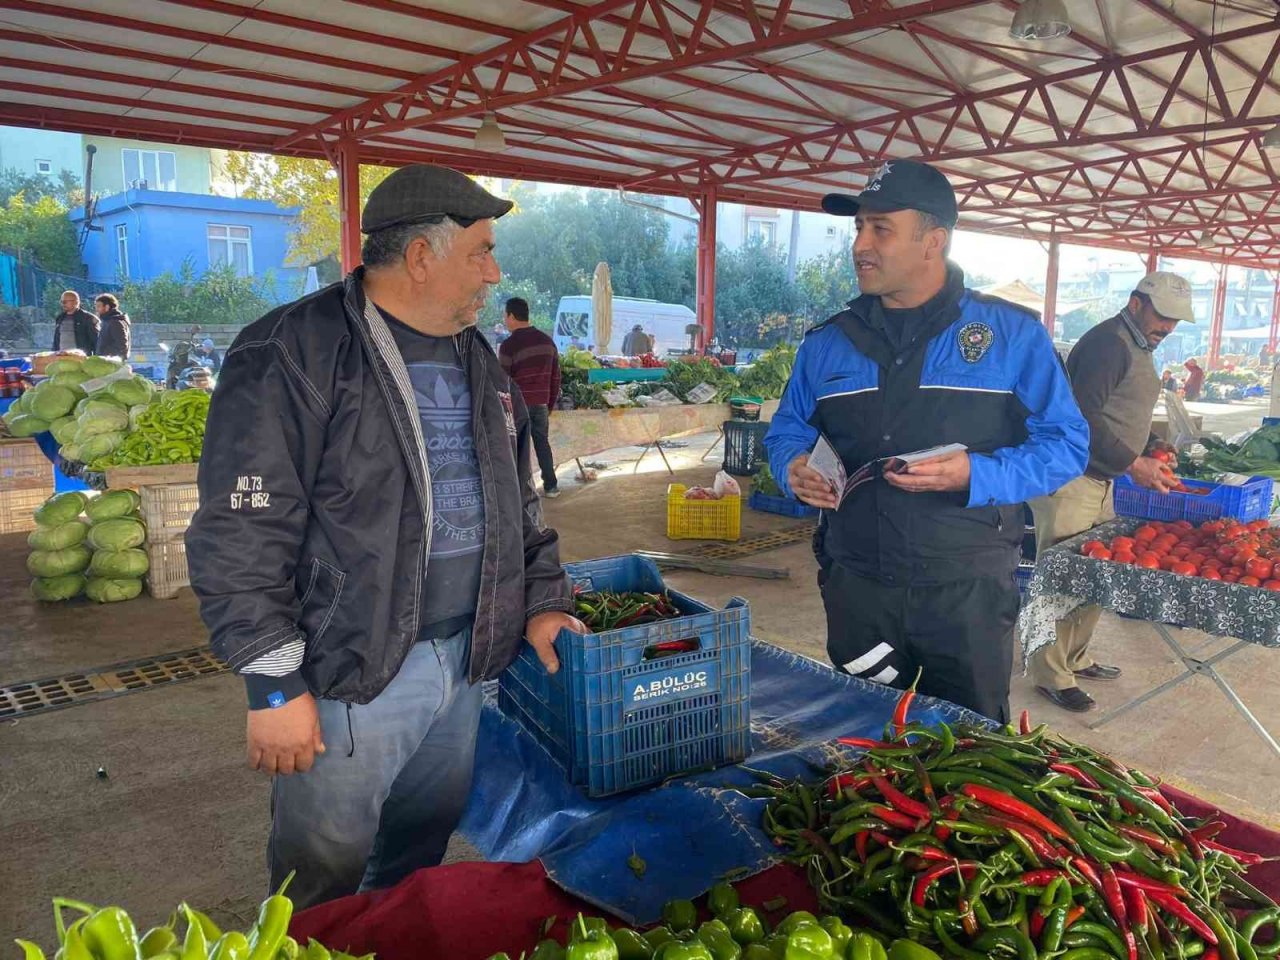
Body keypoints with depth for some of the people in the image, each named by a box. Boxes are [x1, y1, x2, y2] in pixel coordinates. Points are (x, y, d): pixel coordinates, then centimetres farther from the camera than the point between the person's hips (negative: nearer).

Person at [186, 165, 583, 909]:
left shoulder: (478, 360, 10)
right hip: (348, 674, -6)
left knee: (422, 859, 22)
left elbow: (519, 499, 19)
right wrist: (276, 685, -15)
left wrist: (543, 598, 11)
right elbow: (242, 536, -16)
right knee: (325, 882, 10)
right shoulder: (291, 356, -14)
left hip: (466, 659, 7)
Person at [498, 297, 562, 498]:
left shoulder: (509, 345, -11)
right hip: (541, 404, 6)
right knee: (542, 443, 14)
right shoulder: (547, 341, 9)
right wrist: (551, 404, 20)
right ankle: (550, 487, 16)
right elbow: (555, 377, 13)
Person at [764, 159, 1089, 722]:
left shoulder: (1012, 335, -2)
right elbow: (787, 429, 16)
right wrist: (795, 468, -8)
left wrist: (976, 475, -20)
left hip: (967, 588, -2)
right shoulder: (828, 341, 7)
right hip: (856, 585, 3)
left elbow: (1065, 444, -3)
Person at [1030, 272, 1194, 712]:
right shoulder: (1107, 343, -16)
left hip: (1098, 480, 10)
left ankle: (1074, 658, 30)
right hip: (1068, 480, -10)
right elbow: (1082, 418, -23)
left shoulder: (1138, 348, 18)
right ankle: (1051, 676, 5)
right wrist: (1133, 464, -20)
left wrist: (1152, 448, 12)